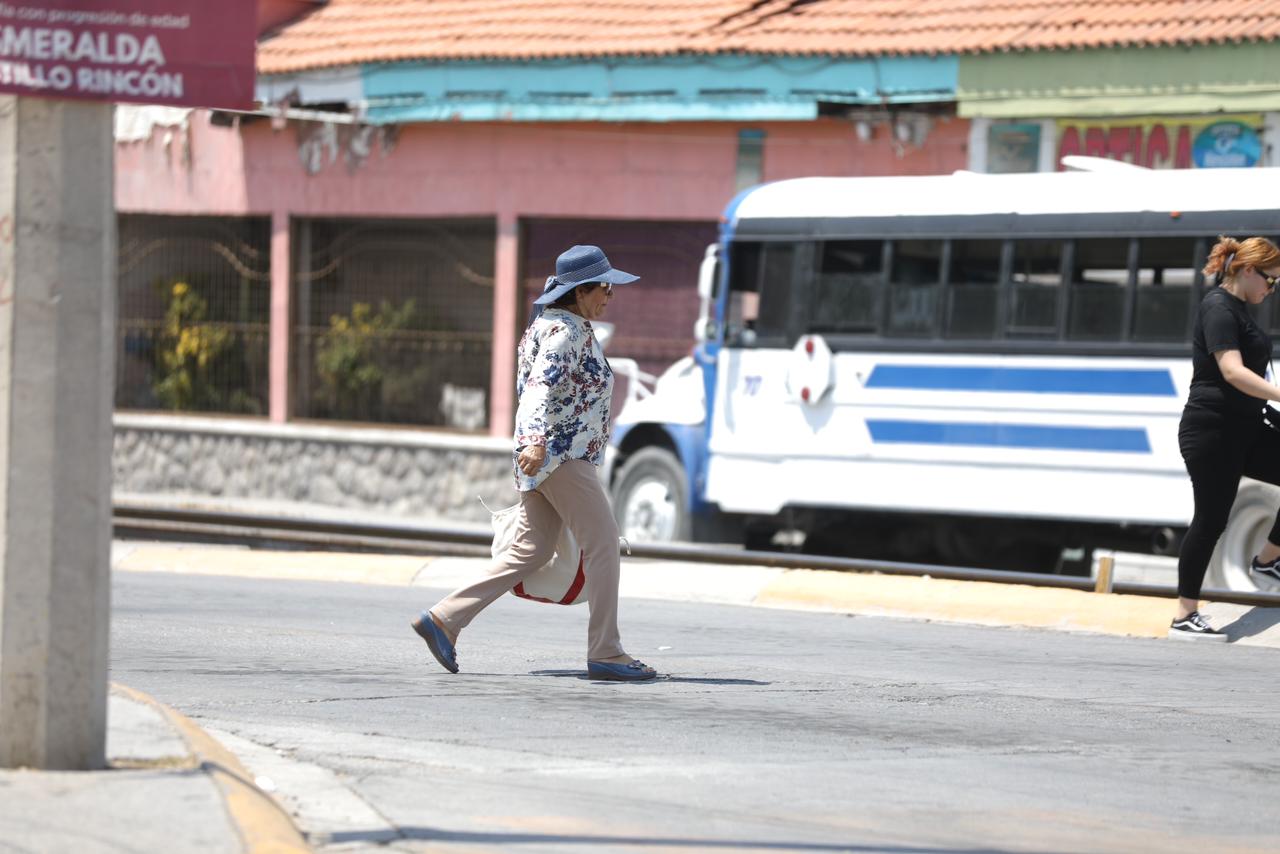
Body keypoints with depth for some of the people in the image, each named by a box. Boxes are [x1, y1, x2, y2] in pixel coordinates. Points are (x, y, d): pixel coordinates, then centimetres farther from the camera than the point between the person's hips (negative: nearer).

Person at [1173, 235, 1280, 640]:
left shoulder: (1239, 309, 14)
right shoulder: (1218, 308, -15)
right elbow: (1232, 371, -28)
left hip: (1243, 429, 9)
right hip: (1212, 430, -9)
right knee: (1211, 520, -5)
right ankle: (1184, 617, 3)